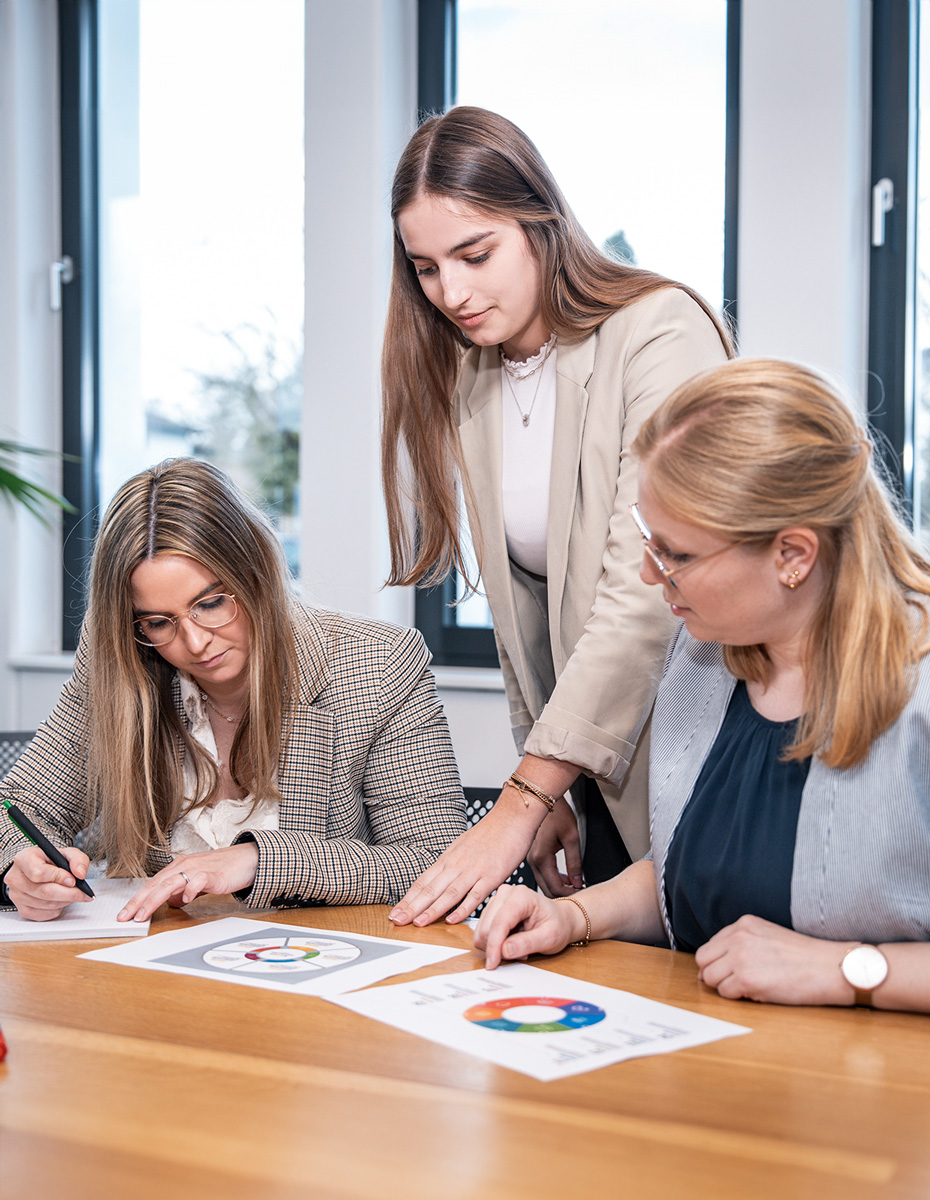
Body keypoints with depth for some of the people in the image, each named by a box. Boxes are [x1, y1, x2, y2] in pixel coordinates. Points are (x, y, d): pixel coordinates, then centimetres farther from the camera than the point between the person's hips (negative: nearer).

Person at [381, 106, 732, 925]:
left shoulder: (663, 333, -15)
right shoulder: (468, 375, 6)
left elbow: (647, 593, -24)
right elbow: (522, 604, 6)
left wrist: (520, 802, -25)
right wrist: (549, 791, -3)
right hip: (604, 772, 5)